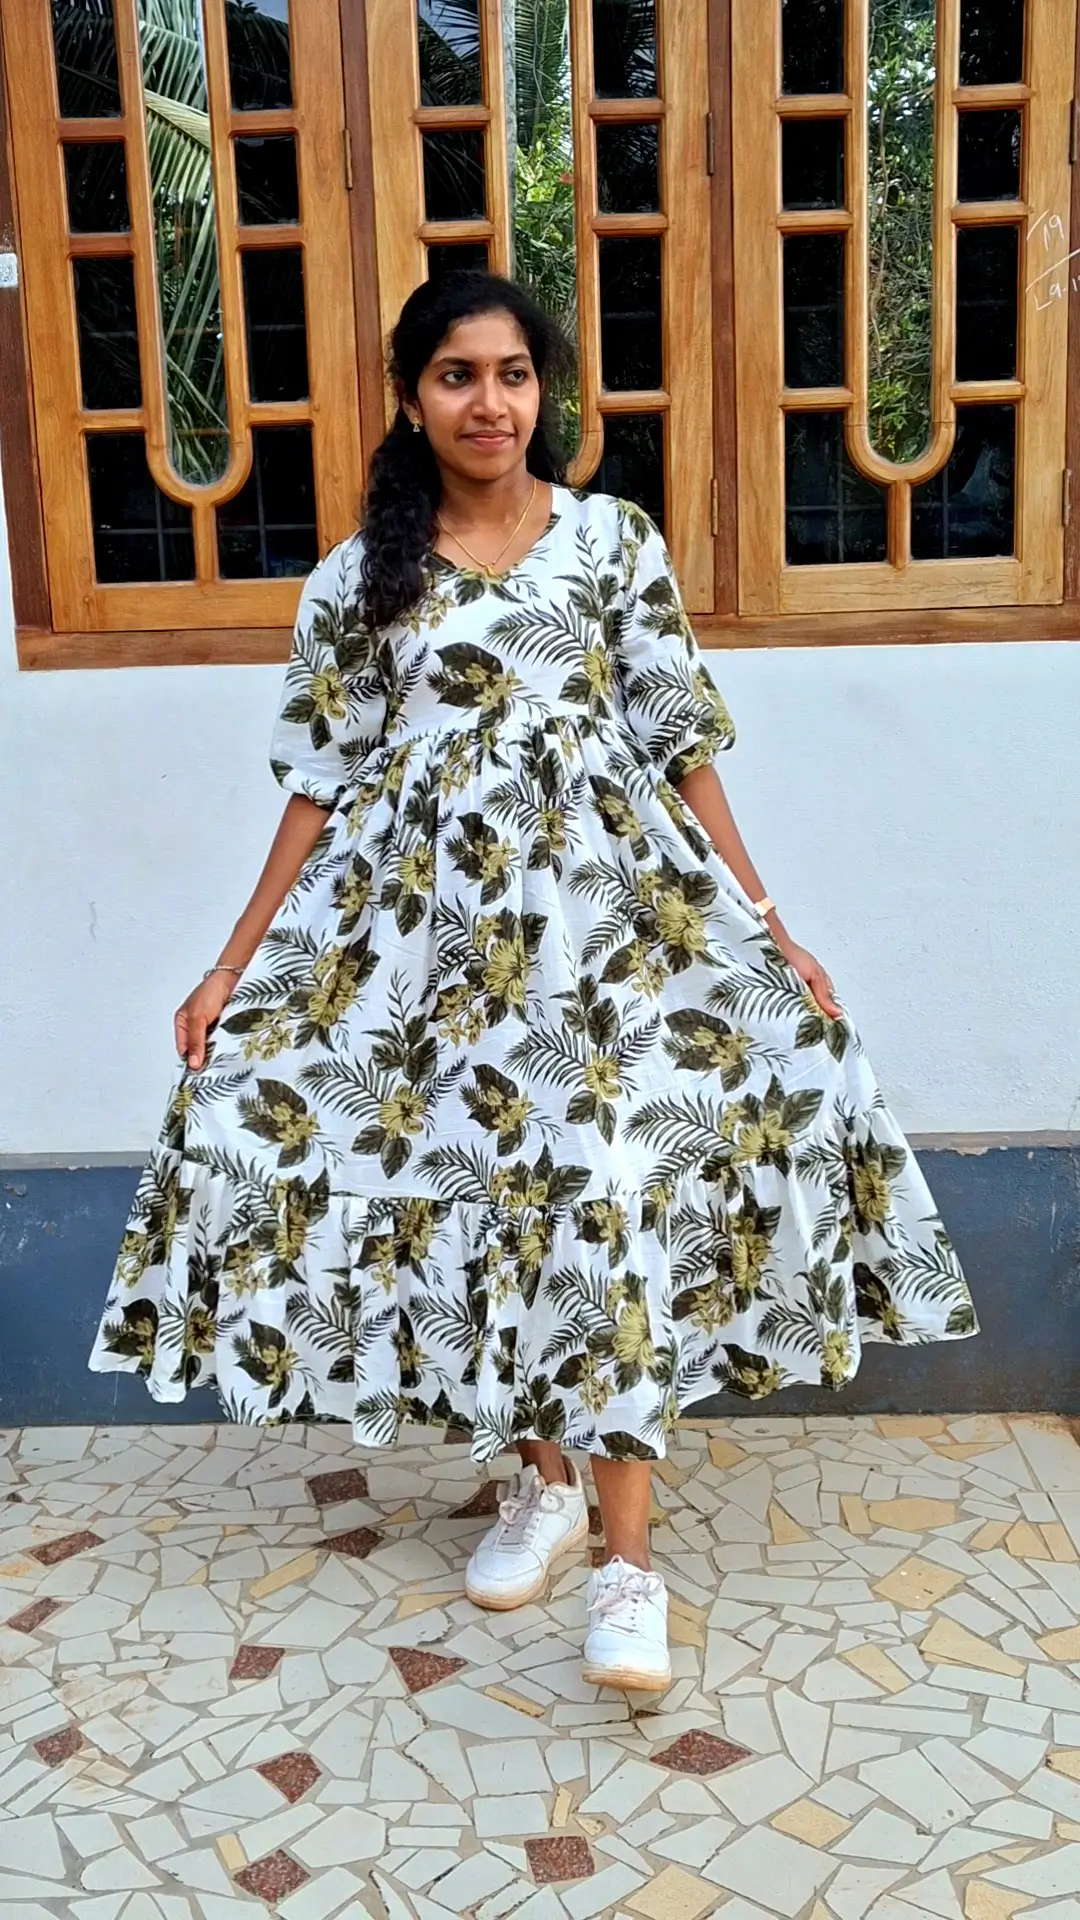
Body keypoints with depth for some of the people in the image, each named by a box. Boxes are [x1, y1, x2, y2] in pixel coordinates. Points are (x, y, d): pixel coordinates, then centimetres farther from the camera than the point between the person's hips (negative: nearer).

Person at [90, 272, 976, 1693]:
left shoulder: (617, 540, 5)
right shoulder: (358, 576, 7)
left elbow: (681, 744, 5)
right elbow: (322, 784, 8)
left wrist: (765, 922, 0)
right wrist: (237, 966, 4)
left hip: (600, 898, -1)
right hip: (428, 916, 2)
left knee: (608, 1180, -12)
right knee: (470, 1184, 3)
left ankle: (629, 1560, -2)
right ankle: (546, 1480, 26)